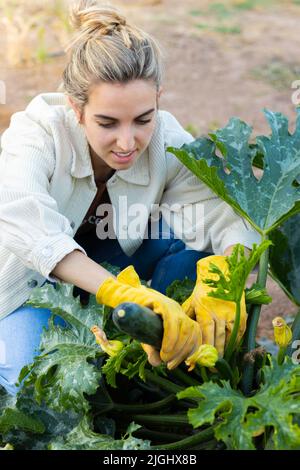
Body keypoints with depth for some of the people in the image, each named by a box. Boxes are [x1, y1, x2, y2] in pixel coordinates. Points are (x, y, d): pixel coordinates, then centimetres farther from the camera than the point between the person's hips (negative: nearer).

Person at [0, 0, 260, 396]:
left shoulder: (167, 143, -24)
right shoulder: (37, 132, -33)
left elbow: (233, 218, -33)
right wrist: (118, 291, -65)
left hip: (113, 270, 3)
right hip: (33, 283, -3)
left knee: (191, 235, -25)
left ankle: (156, 363, -8)